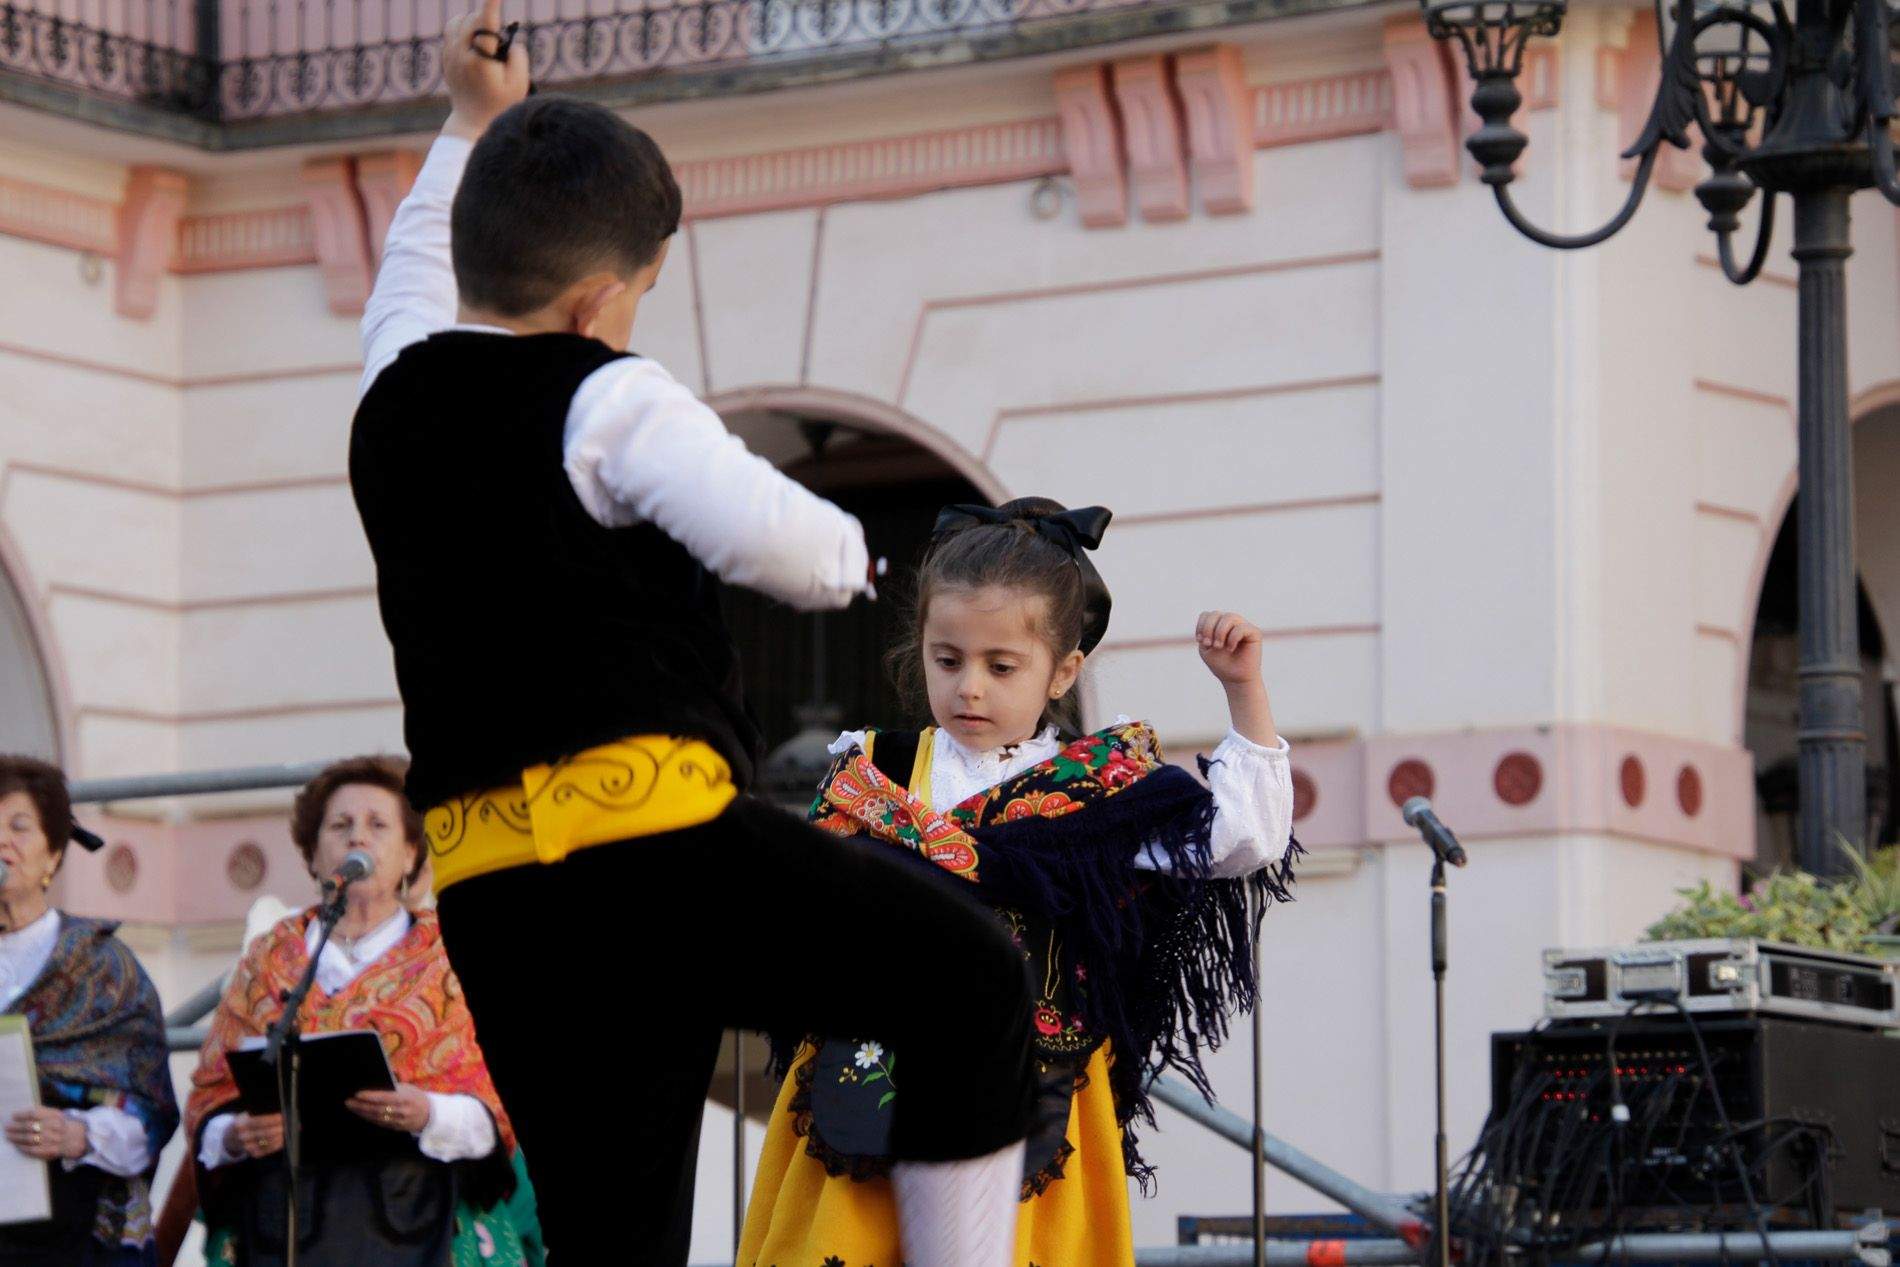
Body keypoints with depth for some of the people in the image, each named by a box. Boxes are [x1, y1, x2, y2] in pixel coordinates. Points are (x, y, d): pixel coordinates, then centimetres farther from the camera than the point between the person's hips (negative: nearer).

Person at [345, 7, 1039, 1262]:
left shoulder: (395, 396, 17)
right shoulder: (611, 402, -4)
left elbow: (415, 276, 40)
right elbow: (784, 548, -15)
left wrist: (474, 124, 47)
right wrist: (850, 548, 7)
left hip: (488, 901, 7)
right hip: (652, 842, -7)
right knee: (979, 979, 10)